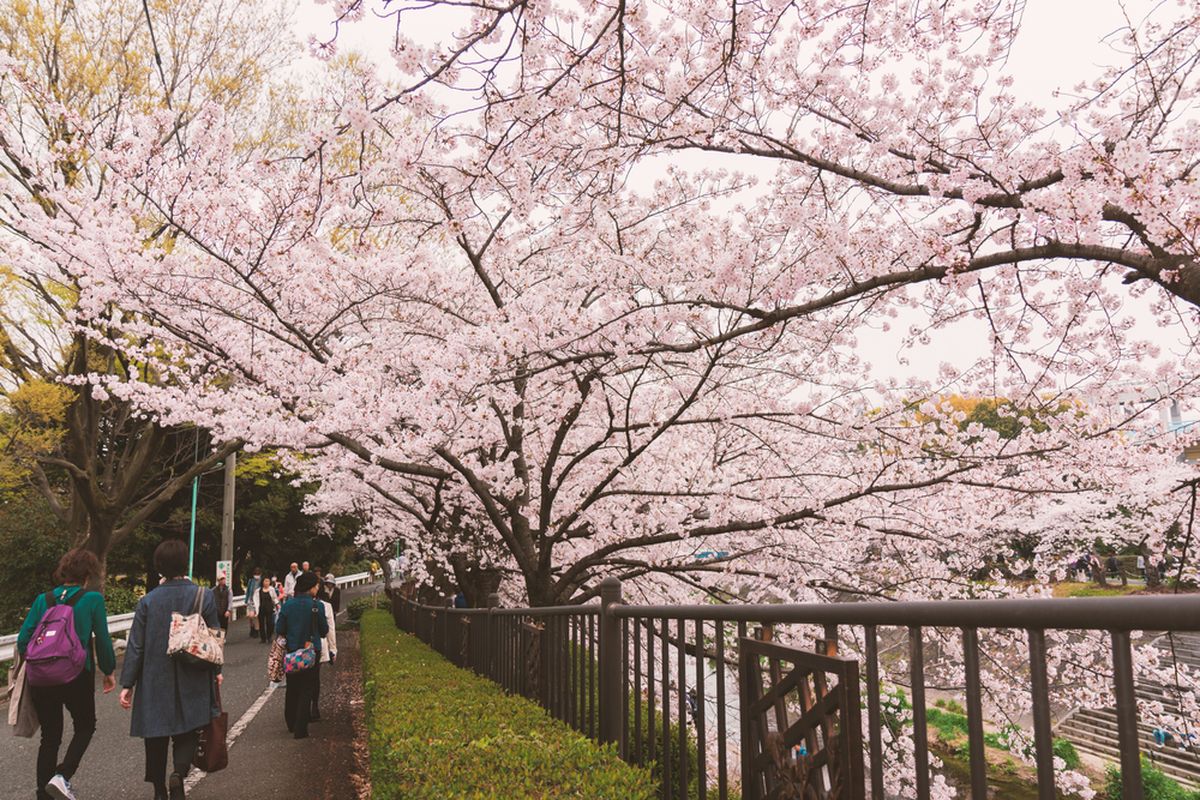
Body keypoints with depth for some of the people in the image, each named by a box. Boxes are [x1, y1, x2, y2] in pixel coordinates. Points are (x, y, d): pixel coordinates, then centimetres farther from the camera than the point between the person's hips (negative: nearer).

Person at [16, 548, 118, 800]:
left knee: (49, 736, 16)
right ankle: (63, 775, -2)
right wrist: (108, 671, 9)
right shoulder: (93, 599, -8)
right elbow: (102, 640, -5)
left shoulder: (43, 600, 3)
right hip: (77, 677, -4)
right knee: (85, 727, 18)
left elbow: (23, 640, 2)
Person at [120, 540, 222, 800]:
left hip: (155, 681, 1)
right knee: (188, 733, 10)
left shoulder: (147, 601, -4)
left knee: (156, 735, 14)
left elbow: (135, 646, -4)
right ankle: (179, 772, -14)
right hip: (192, 682, -1)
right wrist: (216, 670, 13)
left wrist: (127, 684, 2)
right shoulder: (204, 596, -7)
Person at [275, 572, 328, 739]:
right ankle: (300, 729, 4)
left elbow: (279, 629, -1)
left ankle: (291, 723, 32)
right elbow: (324, 631, -7)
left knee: (292, 688, 20)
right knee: (306, 690, 6)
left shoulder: (287, 605, -5)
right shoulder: (316, 605, -14)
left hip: (291, 651, 4)